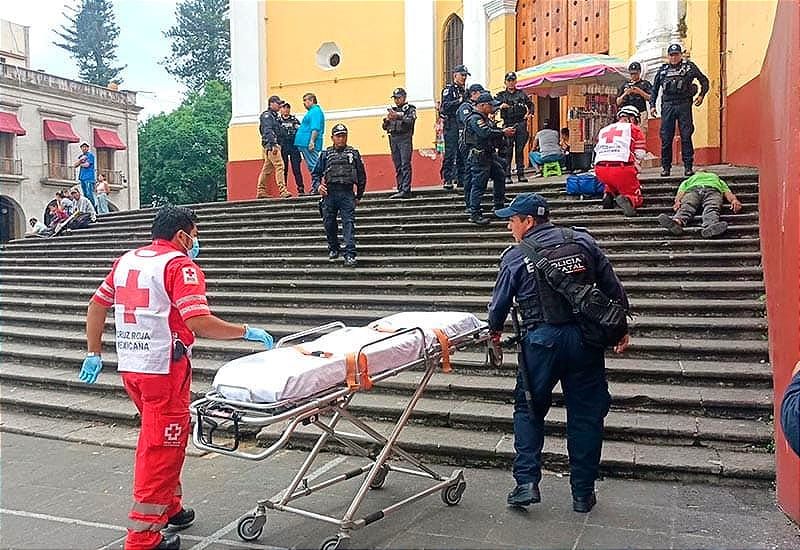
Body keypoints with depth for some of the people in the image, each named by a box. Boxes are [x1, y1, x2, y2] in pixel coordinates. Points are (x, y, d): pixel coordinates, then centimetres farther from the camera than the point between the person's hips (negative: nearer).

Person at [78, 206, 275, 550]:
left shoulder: (126, 260, 13)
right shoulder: (180, 265, -11)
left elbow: (97, 305, 15)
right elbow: (200, 323, -21)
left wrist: (94, 354, 21)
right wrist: (247, 332, -11)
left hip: (130, 366, 8)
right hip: (163, 369, -8)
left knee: (156, 438, 22)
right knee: (162, 445, 1)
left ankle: (169, 507, 36)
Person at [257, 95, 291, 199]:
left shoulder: (274, 116, 24)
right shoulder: (267, 115, -6)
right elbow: (268, 131, -19)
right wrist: (273, 144, -29)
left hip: (274, 145, 10)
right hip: (271, 145, -10)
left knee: (267, 169, 11)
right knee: (279, 166, -17)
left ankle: (261, 192, 15)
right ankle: (283, 191, -23)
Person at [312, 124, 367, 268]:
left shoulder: (353, 153, 11)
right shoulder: (326, 154, 13)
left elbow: (362, 176, 14)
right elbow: (316, 173, 14)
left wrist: (359, 196, 12)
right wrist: (318, 185, -6)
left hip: (347, 193, -2)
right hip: (329, 193, 2)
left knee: (349, 223, -11)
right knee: (329, 223, 6)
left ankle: (350, 254, -15)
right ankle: (333, 249, 27)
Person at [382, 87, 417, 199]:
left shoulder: (410, 109, 7)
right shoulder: (392, 110, 22)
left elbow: (410, 121, -12)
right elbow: (385, 127, 18)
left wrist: (398, 117, -26)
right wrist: (387, 120, -3)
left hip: (405, 138, -6)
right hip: (393, 138, 6)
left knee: (405, 165, -12)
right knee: (397, 166, 4)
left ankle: (406, 190, -18)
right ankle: (400, 189, 6)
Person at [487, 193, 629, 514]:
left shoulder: (515, 257, -1)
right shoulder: (583, 242, 6)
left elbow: (500, 302, 6)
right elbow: (612, 287, 7)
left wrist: (495, 331, 25)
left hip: (541, 341, -2)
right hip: (586, 338, 2)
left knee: (528, 409, 15)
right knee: (586, 414, 11)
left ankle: (526, 483, 8)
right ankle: (583, 493, 19)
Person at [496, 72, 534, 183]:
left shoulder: (522, 94, 14)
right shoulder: (501, 95, 8)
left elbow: (530, 104, 21)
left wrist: (530, 113, 3)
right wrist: (500, 106, -23)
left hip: (521, 124, 2)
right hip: (508, 124, -2)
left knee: (520, 149, 4)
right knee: (508, 150, -6)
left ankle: (521, 174, 7)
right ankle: (507, 175, -5)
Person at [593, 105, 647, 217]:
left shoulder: (603, 130, 24)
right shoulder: (633, 128, 11)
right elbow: (640, 155, 6)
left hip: (600, 171, 4)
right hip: (621, 169, -4)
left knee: (612, 182, 39)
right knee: (636, 199, 12)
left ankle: (608, 194, 8)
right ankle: (628, 199, -22)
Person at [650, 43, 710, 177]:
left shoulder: (689, 66, 8)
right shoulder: (663, 70, 14)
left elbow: (704, 80, 14)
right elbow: (655, 88, 20)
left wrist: (701, 95, 2)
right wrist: (652, 105, 11)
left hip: (684, 105, -2)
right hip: (667, 105, 2)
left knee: (686, 136, -4)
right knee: (666, 138, 1)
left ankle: (688, 166, 0)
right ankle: (666, 167, 9)